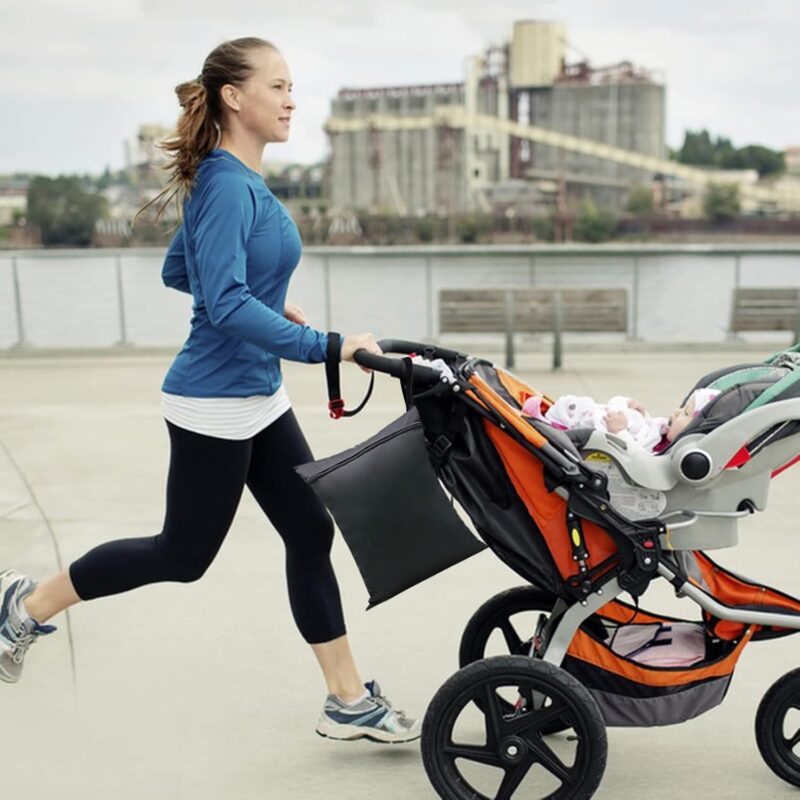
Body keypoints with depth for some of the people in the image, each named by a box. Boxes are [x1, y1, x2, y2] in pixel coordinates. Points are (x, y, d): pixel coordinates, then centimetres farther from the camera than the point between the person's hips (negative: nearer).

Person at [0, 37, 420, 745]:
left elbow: (177, 271, 19)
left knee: (311, 534, 8)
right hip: (215, 405, -9)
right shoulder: (226, 187, -19)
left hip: (258, 400, 9)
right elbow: (226, 304, -30)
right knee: (184, 554, 7)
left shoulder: (243, 182, 9)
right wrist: (324, 346, -31)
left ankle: (349, 703, 18)